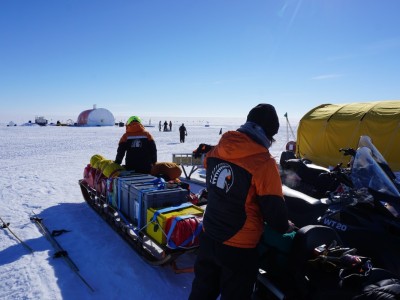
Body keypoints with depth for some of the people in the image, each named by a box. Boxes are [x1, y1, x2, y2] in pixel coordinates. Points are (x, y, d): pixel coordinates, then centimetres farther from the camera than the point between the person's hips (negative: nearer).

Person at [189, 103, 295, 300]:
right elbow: (274, 208, -17)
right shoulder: (263, 163, -22)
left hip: (208, 238, 6)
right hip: (239, 247, -6)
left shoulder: (216, 151, -3)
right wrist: (284, 227, 4)